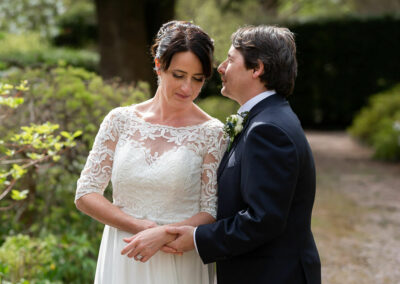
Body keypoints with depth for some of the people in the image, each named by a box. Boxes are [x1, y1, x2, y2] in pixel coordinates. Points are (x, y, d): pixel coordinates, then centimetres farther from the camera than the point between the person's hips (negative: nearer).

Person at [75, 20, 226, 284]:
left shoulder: (212, 133, -6)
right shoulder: (120, 120, -1)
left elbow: (212, 215, -5)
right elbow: (85, 194, -1)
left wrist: (164, 234, -20)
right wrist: (141, 227, -11)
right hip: (120, 262, 2)